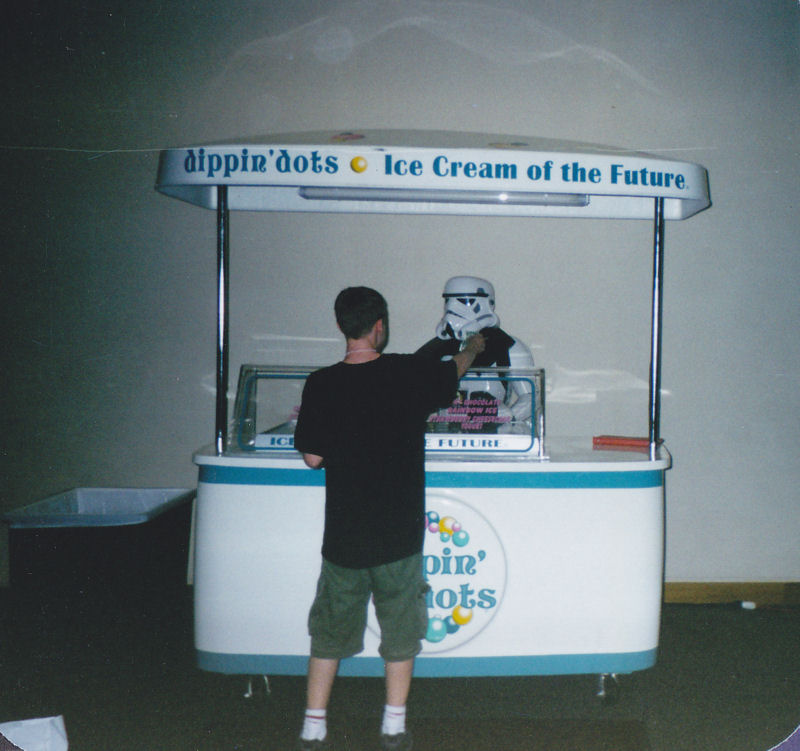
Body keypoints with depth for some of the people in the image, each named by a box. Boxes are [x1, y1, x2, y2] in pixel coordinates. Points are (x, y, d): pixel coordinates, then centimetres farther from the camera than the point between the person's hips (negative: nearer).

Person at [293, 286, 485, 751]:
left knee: (330, 629, 13)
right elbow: (455, 372, 13)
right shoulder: (409, 373, -9)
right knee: (400, 630, 14)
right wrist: (473, 347, 34)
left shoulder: (321, 385, -9)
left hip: (343, 537, 1)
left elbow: (313, 457, -3)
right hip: (399, 536, 0)